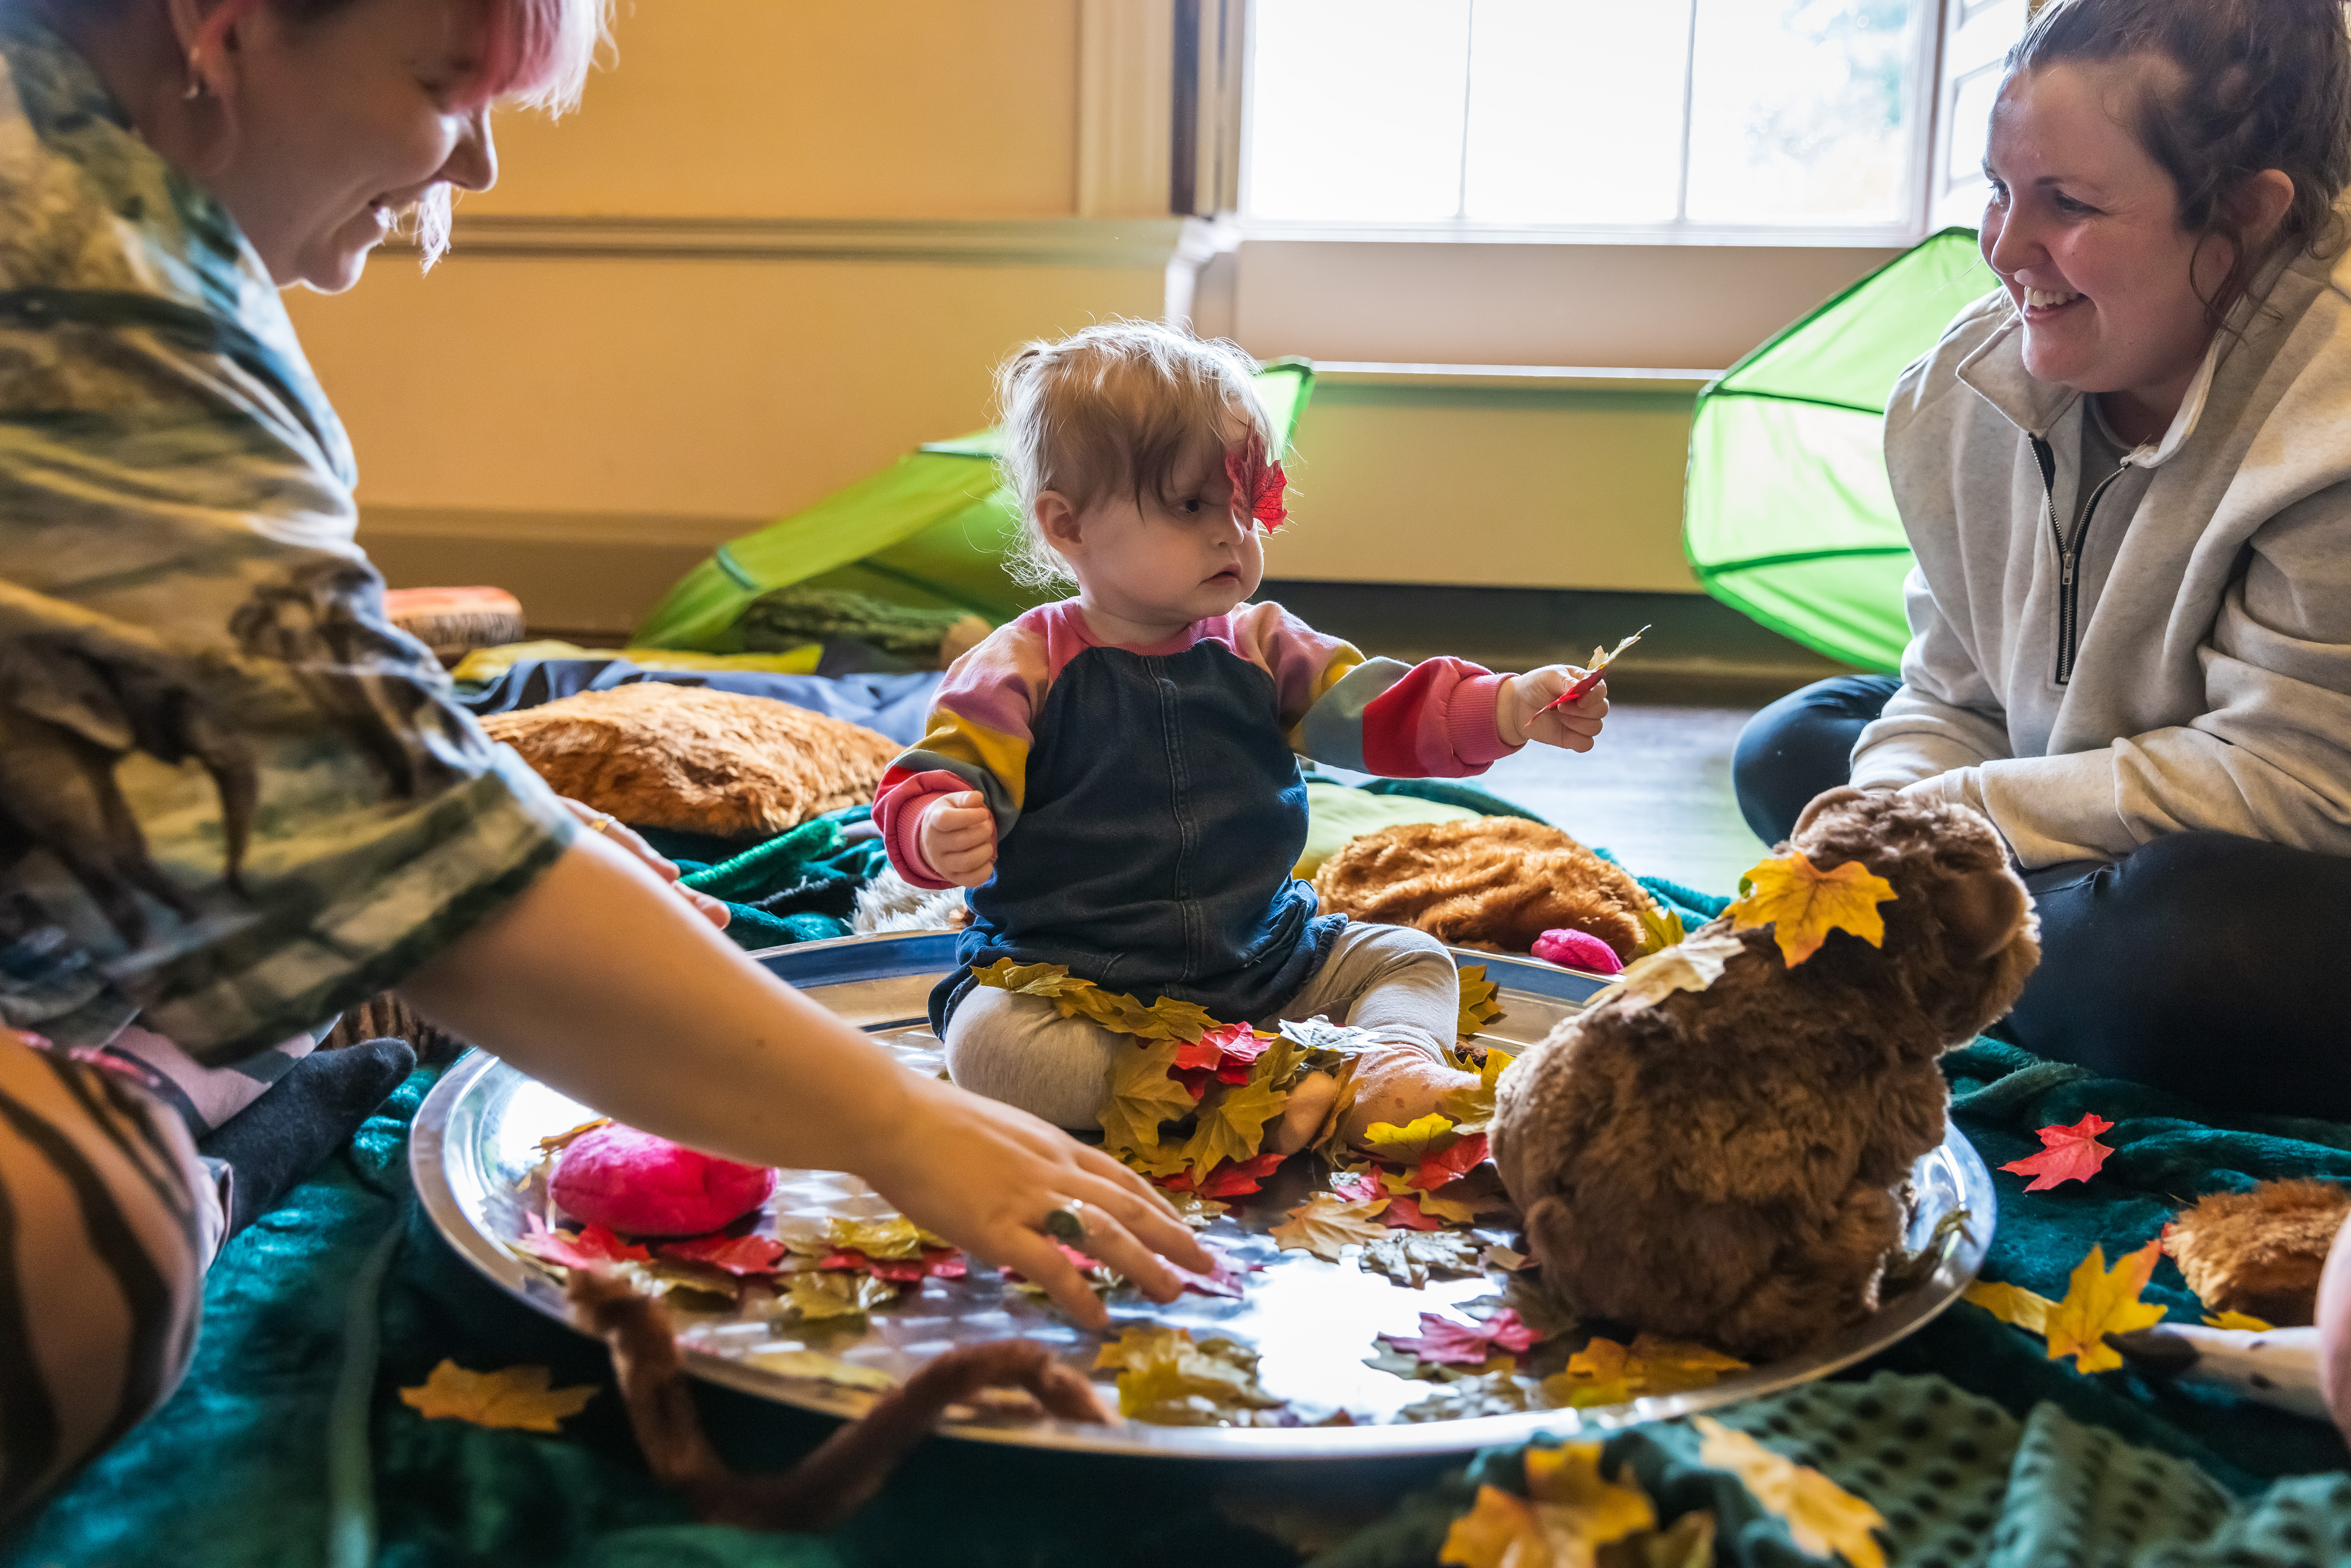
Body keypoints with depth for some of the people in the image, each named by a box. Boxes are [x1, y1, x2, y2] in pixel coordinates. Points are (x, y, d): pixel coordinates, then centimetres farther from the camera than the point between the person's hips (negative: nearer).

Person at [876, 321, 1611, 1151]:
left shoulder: (1261, 647, 5)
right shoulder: (1023, 668, -7)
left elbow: (1383, 713, -2)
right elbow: (932, 783, -11)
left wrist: (1512, 709, -18)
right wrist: (941, 835, -36)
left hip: (1262, 966, 5)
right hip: (1063, 979, -4)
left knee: (1411, 959, -1)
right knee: (988, 1043, -33)